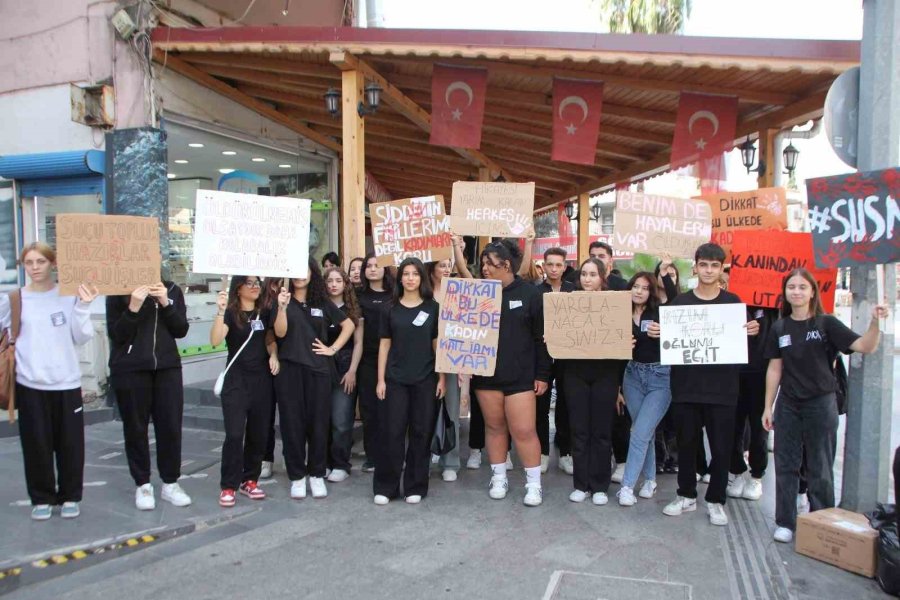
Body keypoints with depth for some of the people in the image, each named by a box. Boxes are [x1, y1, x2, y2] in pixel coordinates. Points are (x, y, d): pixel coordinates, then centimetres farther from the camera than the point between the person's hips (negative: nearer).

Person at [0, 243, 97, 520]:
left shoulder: (69, 295, 1)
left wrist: (83, 307, -12)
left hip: (67, 383, 0)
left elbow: (82, 338, -3)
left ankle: (70, 497, 20)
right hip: (30, 384, 0)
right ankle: (42, 498, 23)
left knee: (70, 443, 5)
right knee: (36, 444, 6)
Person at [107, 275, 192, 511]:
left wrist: (165, 303, -12)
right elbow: (116, 335, -8)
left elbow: (181, 331, 0)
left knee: (171, 426, 3)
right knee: (136, 428, 5)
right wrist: (133, 308, -21)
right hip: (130, 370, -2)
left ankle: (170, 483, 15)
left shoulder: (172, 290, 6)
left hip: (167, 368, 2)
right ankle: (142, 485, 18)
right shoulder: (118, 292, -2)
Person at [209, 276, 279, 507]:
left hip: (262, 379, 5)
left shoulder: (265, 313, 9)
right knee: (234, 434, -9)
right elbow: (215, 340, -20)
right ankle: (228, 486, 3)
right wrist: (221, 311, -29)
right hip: (236, 380, -4)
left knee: (259, 433, 8)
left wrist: (273, 355, -2)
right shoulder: (230, 313, -5)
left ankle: (249, 481, 21)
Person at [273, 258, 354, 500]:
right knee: (292, 423, 3)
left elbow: (349, 325, 14)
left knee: (318, 422, 5)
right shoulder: (283, 301, 3)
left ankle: (316, 474, 18)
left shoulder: (322, 302, 9)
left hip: (318, 368, 2)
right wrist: (282, 307, -24)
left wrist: (333, 349, 5)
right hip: (290, 369, -1)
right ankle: (297, 476, 15)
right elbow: (280, 333, -10)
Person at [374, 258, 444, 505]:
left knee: (421, 432, 5)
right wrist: (380, 379, 0)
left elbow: (438, 344, 5)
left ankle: (415, 487, 17)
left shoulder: (433, 308, 4)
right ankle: (385, 487, 12)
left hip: (425, 379, 0)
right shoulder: (391, 309, 5)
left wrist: (441, 377, 0)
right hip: (395, 379, 0)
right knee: (391, 432, 0)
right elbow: (384, 345, 6)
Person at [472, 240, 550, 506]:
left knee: (524, 430, -1)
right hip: (486, 374, 3)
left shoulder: (530, 293, -4)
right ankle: (499, 478, 28)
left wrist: (542, 374, -5)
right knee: (495, 427, 13)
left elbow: (542, 337, -3)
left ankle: (534, 483, 15)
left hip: (520, 375, -3)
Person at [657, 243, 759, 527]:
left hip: (722, 388, 0)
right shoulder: (680, 301, 5)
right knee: (686, 444, 10)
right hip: (686, 386, 1)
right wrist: (656, 333, -13)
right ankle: (686, 495, 26)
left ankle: (716, 501, 22)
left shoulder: (732, 302, 4)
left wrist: (751, 333, -13)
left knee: (721, 447, 6)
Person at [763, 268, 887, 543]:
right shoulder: (779, 328, 4)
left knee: (820, 470, 5)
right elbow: (775, 369, 7)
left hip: (821, 404, -3)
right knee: (785, 465, 8)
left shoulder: (826, 323, -4)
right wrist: (767, 407, 7)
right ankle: (785, 523, 19)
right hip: (787, 406, 3)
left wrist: (875, 322, -32)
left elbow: (866, 346, -14)